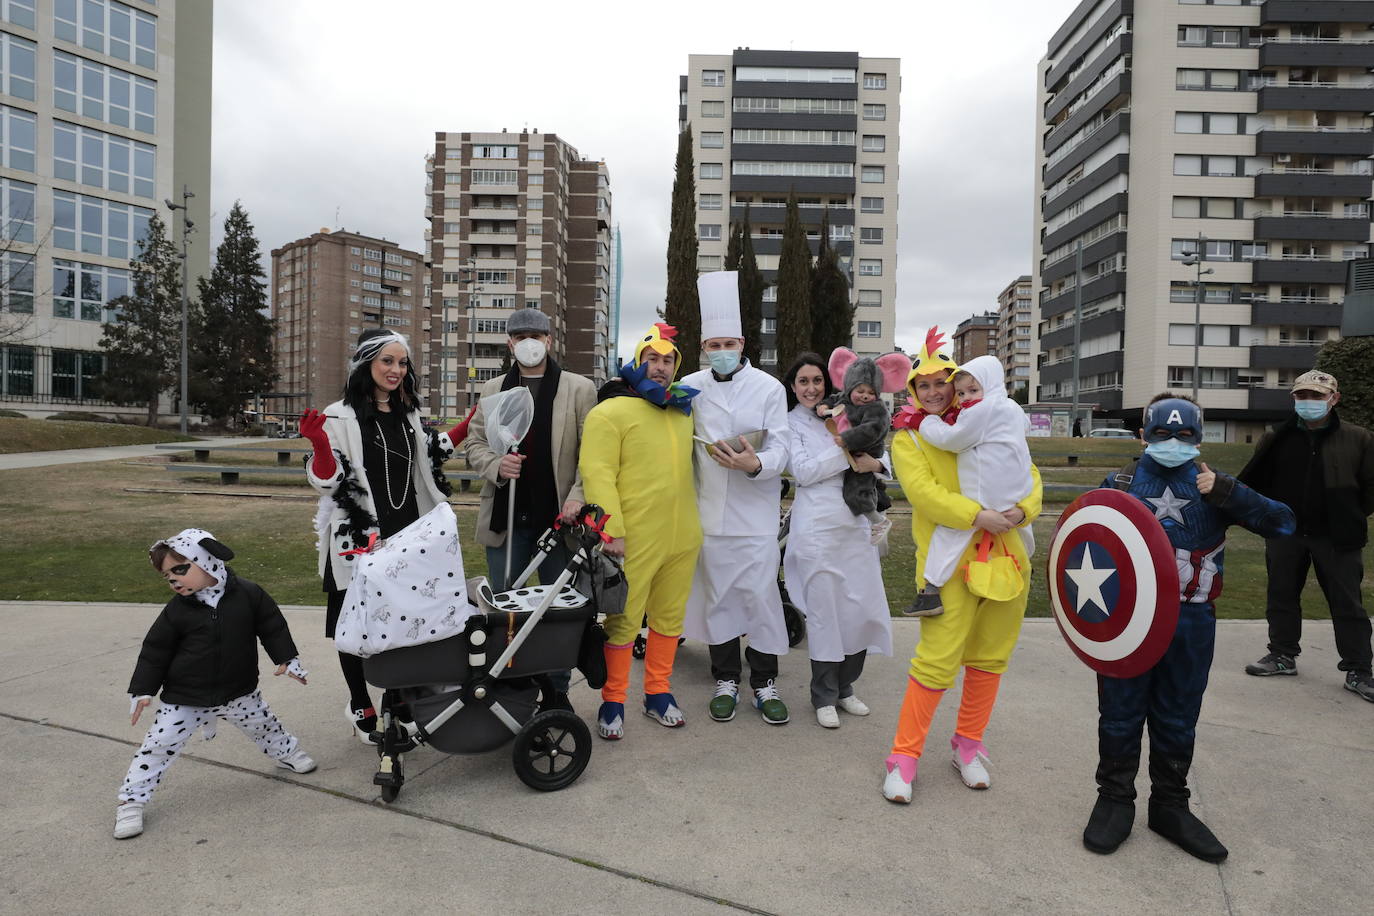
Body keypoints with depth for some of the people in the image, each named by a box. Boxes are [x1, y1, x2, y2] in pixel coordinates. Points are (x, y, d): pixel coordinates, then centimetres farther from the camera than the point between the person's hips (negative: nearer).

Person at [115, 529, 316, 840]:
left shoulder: (248, 594, -12)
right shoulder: (176, 611, -11)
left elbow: (272, 625, -2)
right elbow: (155, 650, -2)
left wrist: (287, 658, -2)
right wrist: (142, 690, -4)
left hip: (239, 692, 1)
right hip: (184, 698, -1)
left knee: (265, 725, 18)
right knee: (159, 746, 0)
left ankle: (287, 753, 45)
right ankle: (131, 800, 16)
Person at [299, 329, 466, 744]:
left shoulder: (408, 413, 8)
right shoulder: (341, 417, -9)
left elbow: (429, 453, 23)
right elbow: (326, 481, -10)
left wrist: (467, 426, 15)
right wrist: (320, 444, -29)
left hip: (407, 535, 5)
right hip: (358, 540, -5)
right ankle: (360, 709, 25)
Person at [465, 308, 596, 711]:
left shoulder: (579, 389, 1)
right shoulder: (492, 390, 11)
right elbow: (474, 444, 13)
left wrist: (578, 495, -16)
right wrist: (496, 465, -8)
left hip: (558, 516, -2)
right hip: (505, 518, 3)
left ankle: (557, 691, 22)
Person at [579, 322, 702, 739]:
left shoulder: (683, 411, 14)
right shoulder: (610, 411, -6)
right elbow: (597, 474, -13)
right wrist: (611, 529, -20)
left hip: (682, 538, 6)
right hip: (633, 540, -6)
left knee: (669, 617, 15)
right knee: (623, 620, 2)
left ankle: (658, 692, 31)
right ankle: (612, 701, 19)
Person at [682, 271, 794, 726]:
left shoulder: (769, 388, -2)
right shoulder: (691, 387, 4)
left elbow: (780, 449, -7)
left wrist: (756, 463, -28)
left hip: (756, 513, -2)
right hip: (710, 513, 2)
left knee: (761, 595, 0)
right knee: (717, 595, 9)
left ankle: (765, 682, 17)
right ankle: (726, 679, 25)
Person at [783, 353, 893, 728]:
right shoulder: (791, 423, 3)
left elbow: (878, 454, 16)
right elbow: (802, 471, -9)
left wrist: (875, 464, -6)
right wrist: (846, 451, -11)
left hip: (855, 524, 5)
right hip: (817, 525, -5)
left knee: (864, 605, 4)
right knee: (824, 609, -2)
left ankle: (844, 687, 22)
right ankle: (824, 697, 13)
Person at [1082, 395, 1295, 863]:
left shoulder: (1212, 486, 3)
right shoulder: (1120, 484, 1)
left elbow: (1282, 522, -6)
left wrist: (1226, 492, -19)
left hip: (1191, 625, 2)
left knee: (1178, 718, 14)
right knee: (1121, 713, 8)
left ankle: (1170, 806, 31)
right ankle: (1114, 799, 24)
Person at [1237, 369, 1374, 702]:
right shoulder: (1276, 439, 2)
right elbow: (1254, 481, 6)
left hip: (1336, 538, -2)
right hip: (1285, 534, 2)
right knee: (1281, 597, 11)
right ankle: (1283, 655, 26)